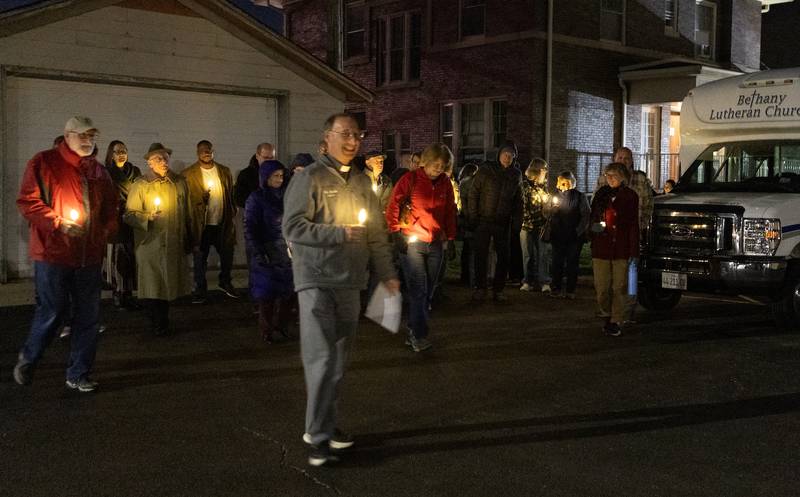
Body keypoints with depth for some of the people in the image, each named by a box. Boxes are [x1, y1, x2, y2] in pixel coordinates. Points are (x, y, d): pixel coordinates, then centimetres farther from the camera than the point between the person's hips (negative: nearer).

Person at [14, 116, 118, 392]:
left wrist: (108, 229, 4)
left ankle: (78, 375, 20)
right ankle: (26, 360, 30)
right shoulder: (44, 162, -4)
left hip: (90, 256, 5)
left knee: (88, 317, 7)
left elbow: (111, 206, 22)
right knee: (51, 313, 3)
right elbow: (27, 202, -8)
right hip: (53, 253, -5)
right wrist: (58, 222, -17)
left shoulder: (98, 170, 12)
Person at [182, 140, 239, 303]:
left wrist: (232, 212, 5)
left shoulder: (225, 171, 8)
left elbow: (231, 196, 12)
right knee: (200, 259, 5)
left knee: (227, 255, 10)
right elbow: (186, 199, -5)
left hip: (222, 223, 3)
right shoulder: (188, 174, -2)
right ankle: (200, 289, 18)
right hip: (200, 224, -3)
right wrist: (201, 199, -21)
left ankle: (225, 283, 33)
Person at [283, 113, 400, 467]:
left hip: (350, 282, 6)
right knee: (322, 358, -8)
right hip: (317, 280, -6)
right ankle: (318, 434, 2)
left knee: (338, 359, 11)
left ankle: (324, 424, 24)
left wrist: (387, 273, 10)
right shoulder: (310, 178, -5)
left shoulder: (362, 182, 14)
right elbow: (292, 227, -13)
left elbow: (377, 233, 16)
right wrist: (339, 233, -17)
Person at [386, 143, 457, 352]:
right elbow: (393, 206, -5)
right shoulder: (410, 179, -5)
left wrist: (450, 238, 10)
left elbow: (450, 212, 14)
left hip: (436, 244, 5)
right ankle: (419, 335, -2)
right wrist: (396, 233, -10)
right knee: (418, 290, -8)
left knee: (428, 291, 9)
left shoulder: (445, 183, 8)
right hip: (412, 242, -5)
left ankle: (414, 332, 20)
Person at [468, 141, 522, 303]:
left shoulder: (515, 175, 7)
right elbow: (473, 193, -2)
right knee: (481, 255, 0)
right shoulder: (486, 170, -3)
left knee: (503, 257, 4)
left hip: (503, 223, 3)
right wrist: (473, 217, -7)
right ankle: (480, 288, 10)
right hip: (484, 221, -3)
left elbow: (517, 199, 15)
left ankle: (498, 289, 15)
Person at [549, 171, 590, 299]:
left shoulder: (580, 197, 1)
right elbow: (548, 214, 10)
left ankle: (570, 290, 8)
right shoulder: (556, 195, 9)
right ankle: (557, 288, 11)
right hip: (558, 236, 2)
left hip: (574, 236, -2)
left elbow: (586, 216, -3)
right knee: (557, 263, 3)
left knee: (572, 263, 3)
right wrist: (553, 208, -11)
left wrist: (578, 231, -10)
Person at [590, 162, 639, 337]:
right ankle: (607, 314, 25)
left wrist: (633, 250, -6)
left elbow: (633, 224, -2)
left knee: (619, 287, 2)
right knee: (601, 286, 2)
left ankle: (616, 322, 9)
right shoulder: (600, 194, 10)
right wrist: (595, 226, -4)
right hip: (601, 247, 3)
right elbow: (593, 219, 19)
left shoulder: (630, 196, 1)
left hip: (621, 249, -3)